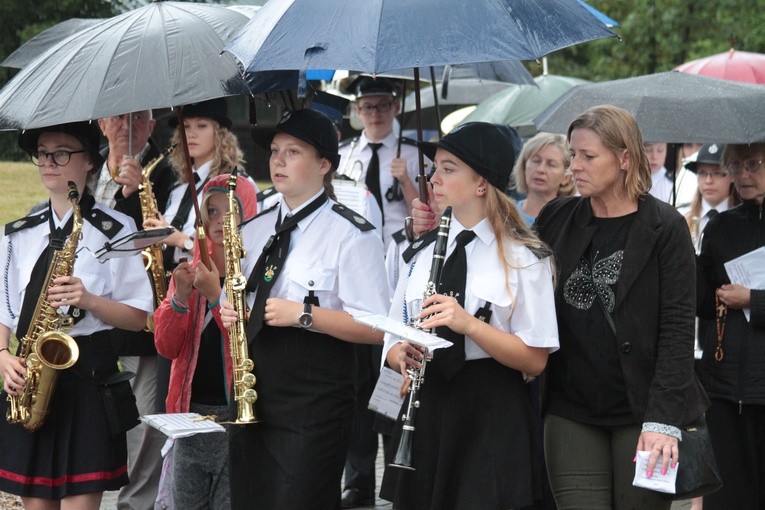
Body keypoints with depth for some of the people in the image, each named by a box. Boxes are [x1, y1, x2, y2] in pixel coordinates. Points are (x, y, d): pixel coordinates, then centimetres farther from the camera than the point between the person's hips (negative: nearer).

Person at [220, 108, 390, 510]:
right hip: (253, 396, 7)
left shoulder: (350, 235, -6)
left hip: (314, 404, -7)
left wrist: (303, 315, -20)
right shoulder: (254, 231, 16)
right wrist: (229, 312, 2)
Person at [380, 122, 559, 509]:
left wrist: (467, 323, -23)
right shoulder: (423, 251, 12)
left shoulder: (524, 258, -4)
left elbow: (535, 360, -10)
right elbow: (394, 340, 13)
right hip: (425, 408, 5)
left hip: (491, 417, -5)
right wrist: (401, 354, -11)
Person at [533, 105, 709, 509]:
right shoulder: (555, 219, 8)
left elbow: (677, 328, -7)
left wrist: (663, 419, -15)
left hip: (641, 411, -3)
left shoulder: (665, 227, -3)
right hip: (571, 411, 3)